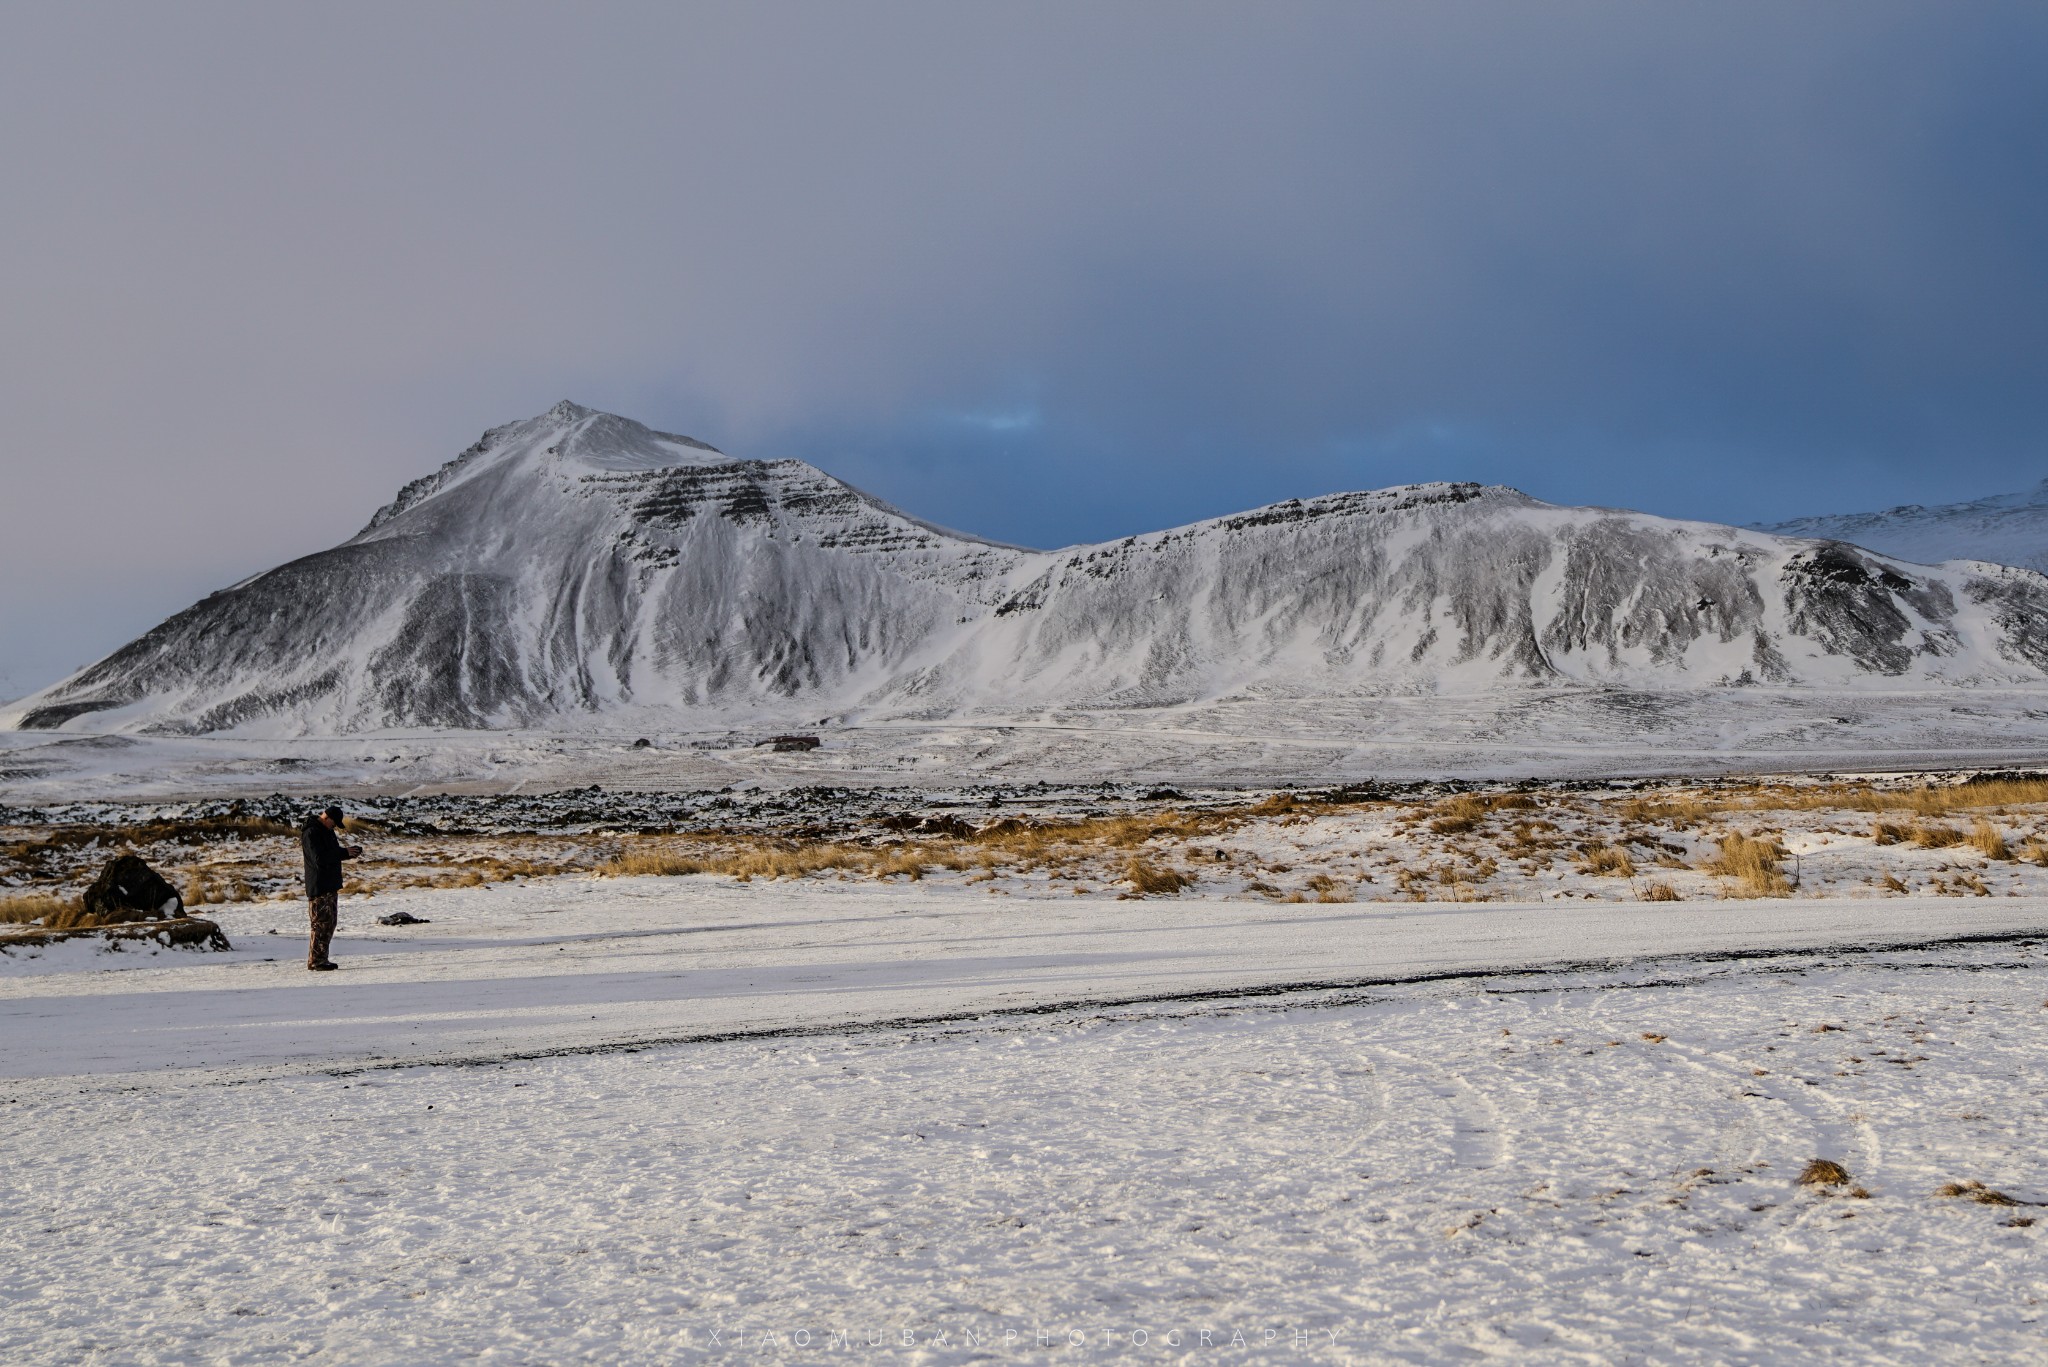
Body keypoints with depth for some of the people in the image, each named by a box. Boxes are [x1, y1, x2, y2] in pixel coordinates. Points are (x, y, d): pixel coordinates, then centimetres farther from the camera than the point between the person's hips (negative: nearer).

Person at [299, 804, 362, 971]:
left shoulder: (326, 831, 15)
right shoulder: (311, 833, -16)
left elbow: (333, 853, 23)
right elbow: (320, 859, -24)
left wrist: (348, 851, 3)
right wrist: (344, 853, -20)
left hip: (331, 885, 10)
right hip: (318, 887, -10)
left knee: (330, 922, 12)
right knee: (321, 924, -8)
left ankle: (322, 959, 18)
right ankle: (315, 961, -5)